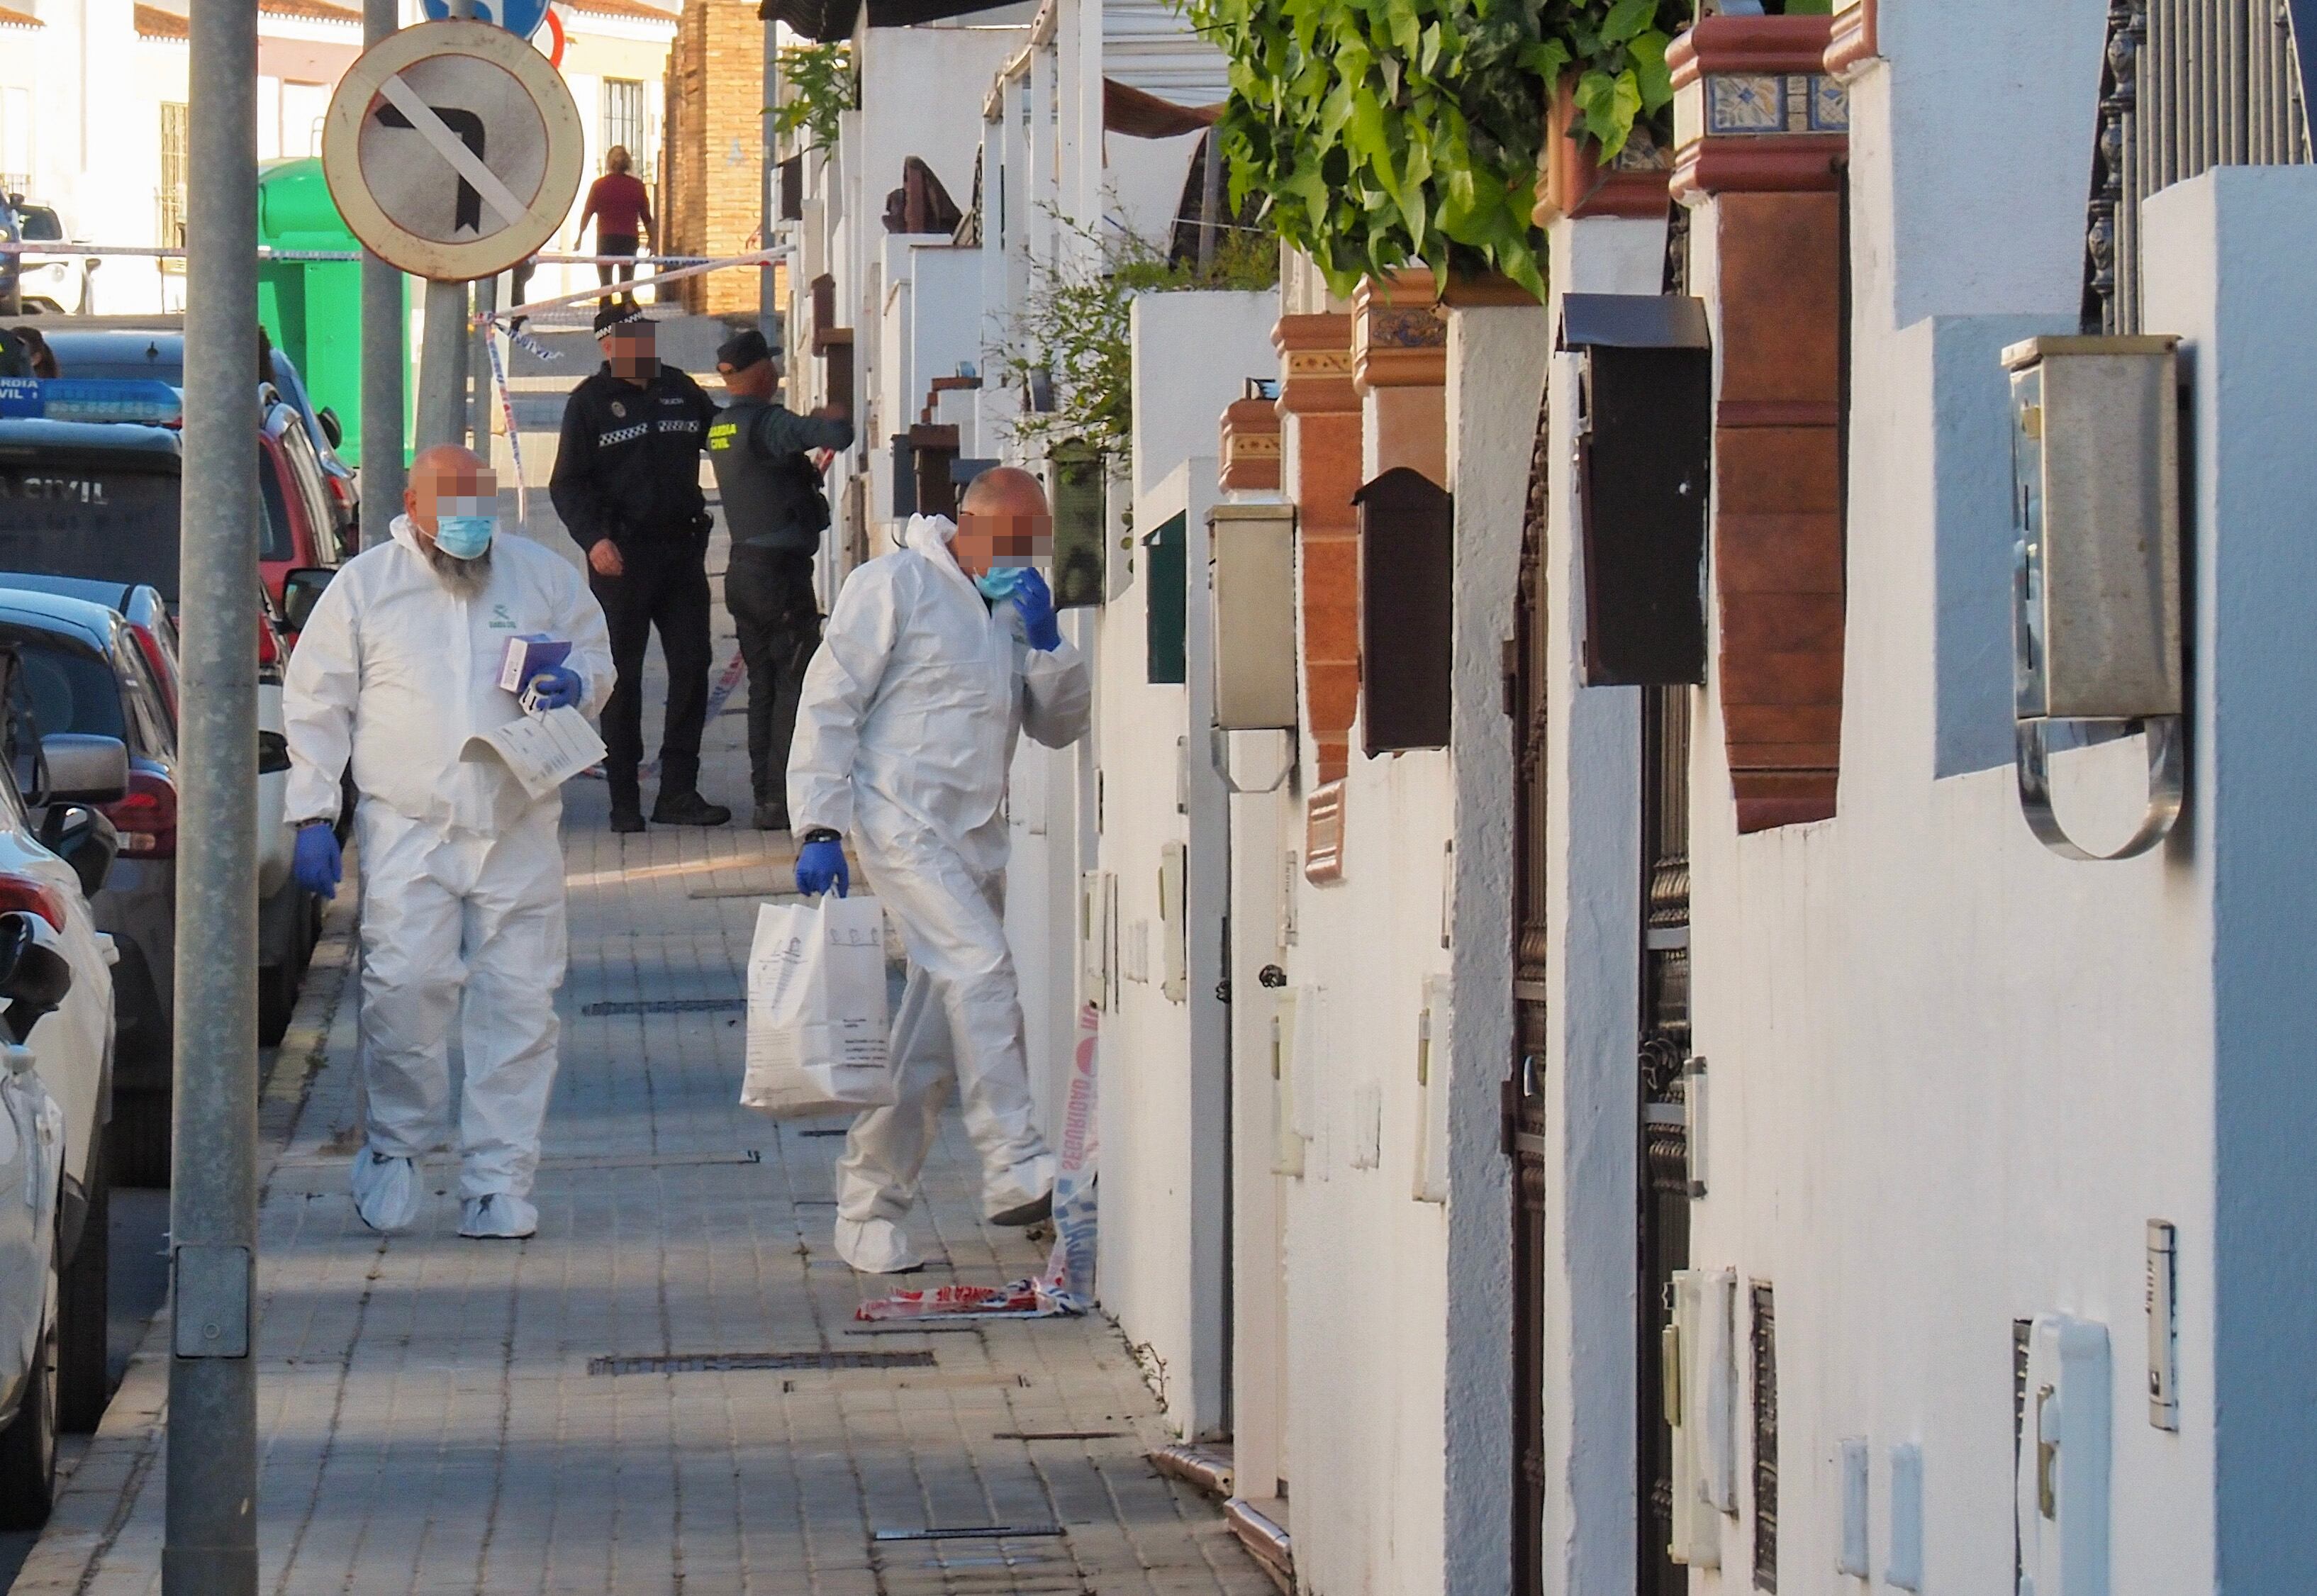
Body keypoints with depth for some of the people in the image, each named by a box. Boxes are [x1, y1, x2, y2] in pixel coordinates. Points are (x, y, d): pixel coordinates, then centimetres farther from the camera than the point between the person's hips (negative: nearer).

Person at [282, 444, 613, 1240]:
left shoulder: (545, 577, 10)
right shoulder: (364, 585, 6)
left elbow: (596, 655, 22)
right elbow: (316, 705, 9)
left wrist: (578, 684, -3)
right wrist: (313, 814, 1)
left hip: (519, 828, 2)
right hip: (408, 827, -2)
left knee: (518, 1005, -1)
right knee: (404, 987, -14)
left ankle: (498, 1180, 5)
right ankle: (394, 1146, 7)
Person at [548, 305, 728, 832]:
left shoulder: (680, 389, 11)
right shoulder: (590, 401, -1)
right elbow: (567, 485, -4)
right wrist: (593, 539, -18)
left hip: (681, 549, 4)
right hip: (622, 555, -4)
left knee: (691, 668, 1)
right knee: (622, 679, 1)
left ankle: (679, 792, 6)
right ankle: (624, 801, 6)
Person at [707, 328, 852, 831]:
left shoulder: (721, 427, 11)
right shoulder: (764, 422, -16)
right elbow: (838, 435, -26)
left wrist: (806, 472, 17)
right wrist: (831, 418, -5)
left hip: (744, 567, 9)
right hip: (781, 572, -9)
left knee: (764, 684, 13)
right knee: (797, 682, -4)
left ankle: (766, 796, 13)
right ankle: (782, 799, -7)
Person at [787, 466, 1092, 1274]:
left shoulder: (1015, 608, 17)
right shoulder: (896, 586, -4)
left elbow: (1062, 725, 14)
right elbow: (829, 702, -7)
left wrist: (1047, 643, -4)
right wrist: (820, 826, -13)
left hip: (975, 835, 7)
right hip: (901, 821, -7)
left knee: (933, 1037, 6)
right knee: (980, 971, -23)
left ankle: (868, 1208, 12)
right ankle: (1017, 1170, -26)